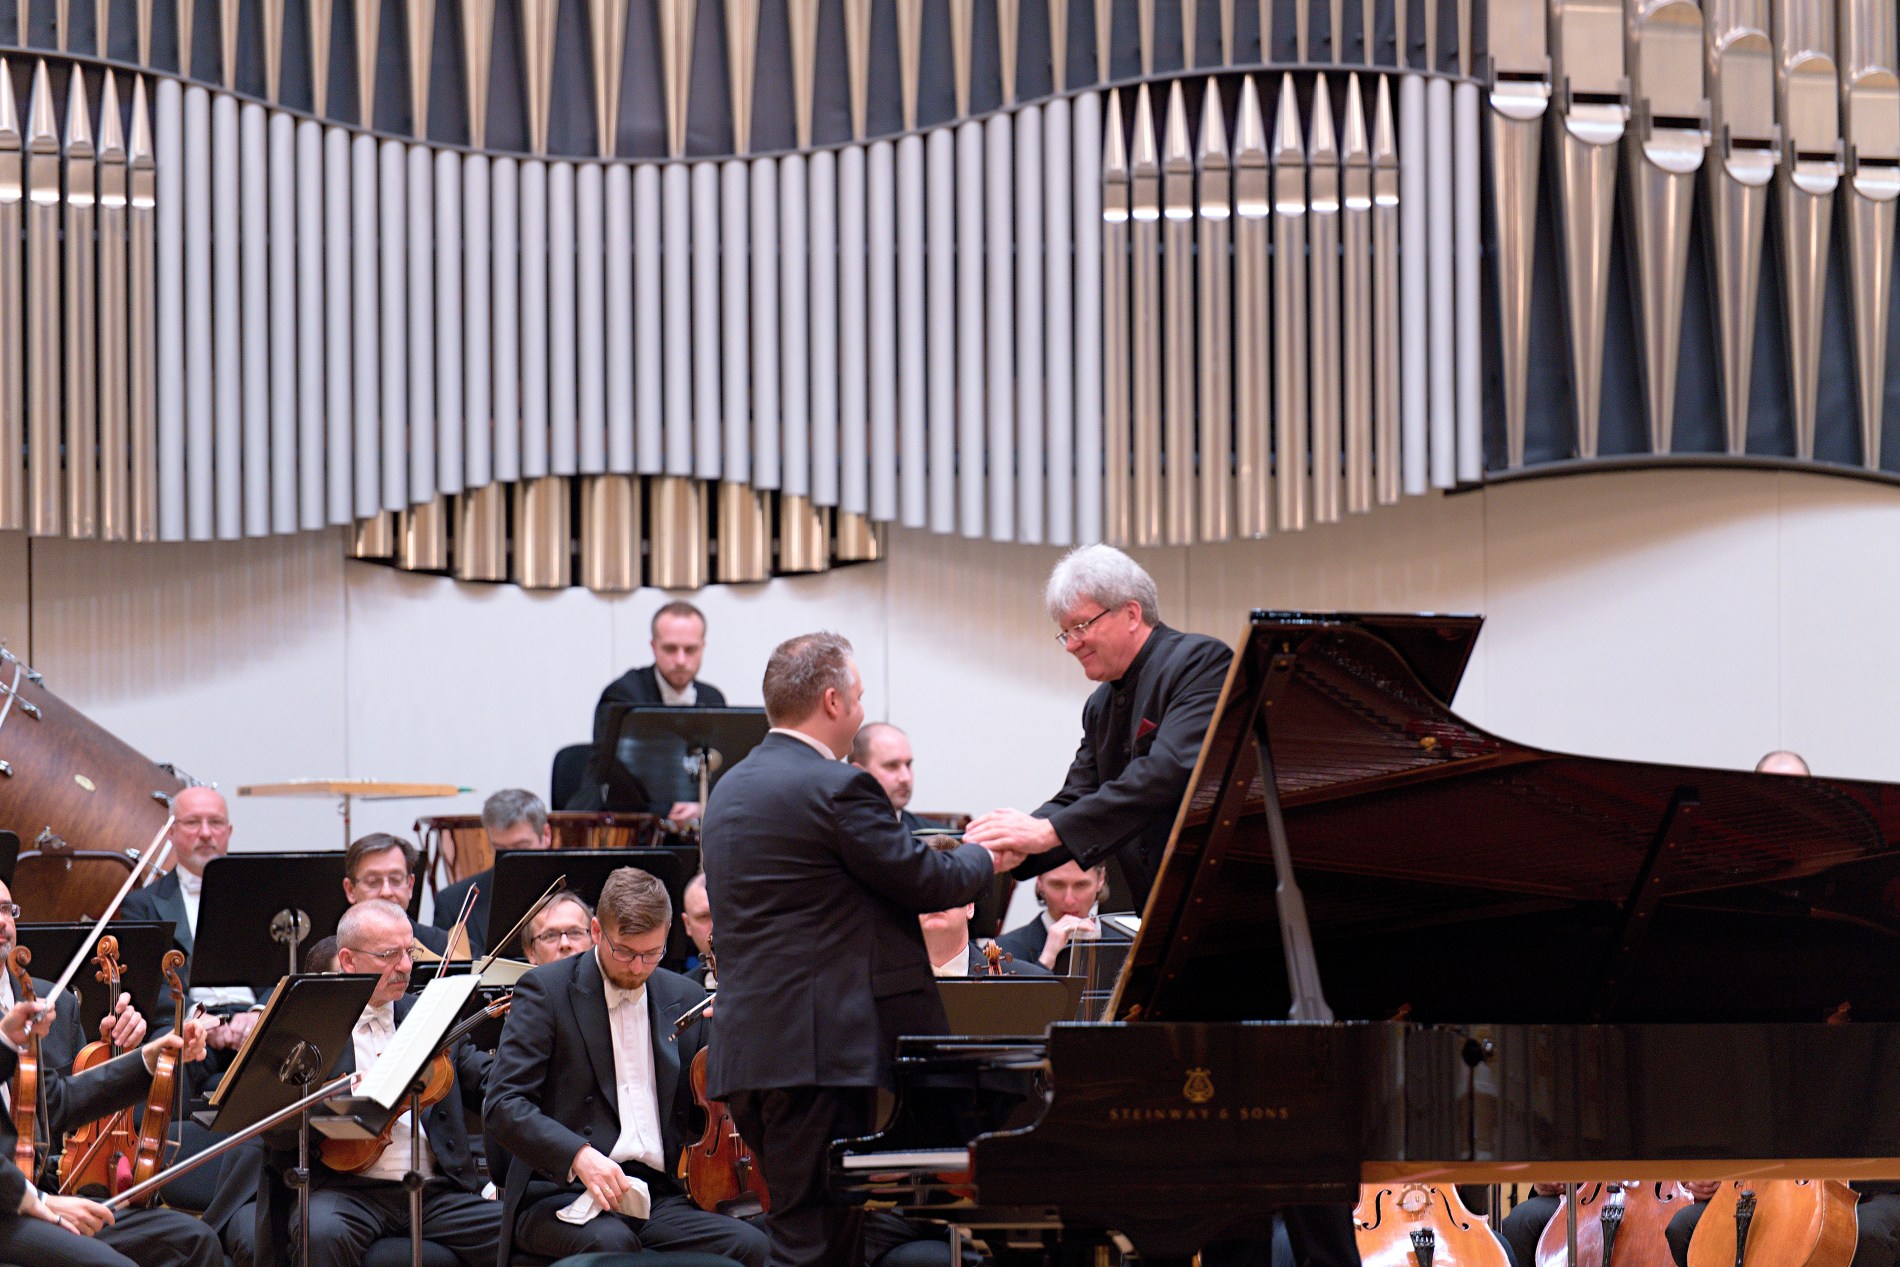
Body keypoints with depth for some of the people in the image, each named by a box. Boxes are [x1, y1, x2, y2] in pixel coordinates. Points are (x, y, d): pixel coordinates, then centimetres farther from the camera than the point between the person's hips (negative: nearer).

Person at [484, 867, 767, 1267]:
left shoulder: (685, 999, 16)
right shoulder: (547, 990, 2)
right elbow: (503, 1106, -8)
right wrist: (578, 1155, -25)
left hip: (661, 1196, 4)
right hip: (562, 1194, -4)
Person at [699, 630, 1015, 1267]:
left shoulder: (730, 789, 16)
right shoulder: (837, 787, -13)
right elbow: (926, 880, -9)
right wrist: (983, 858, 12)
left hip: (746, 1048, 9)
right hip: (817, 1048, -9)